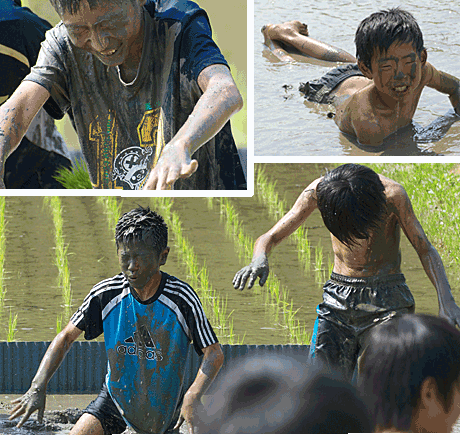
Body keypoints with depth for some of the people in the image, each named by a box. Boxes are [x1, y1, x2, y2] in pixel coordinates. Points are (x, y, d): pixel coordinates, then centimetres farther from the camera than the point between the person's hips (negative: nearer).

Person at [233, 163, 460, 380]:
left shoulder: (392, 194, -18)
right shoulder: (319, 191, -13)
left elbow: (425, 249, -11)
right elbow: (270, 237, -10)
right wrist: (259, 259, -35)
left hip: (386, 298, -3)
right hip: (338, 297, 3)